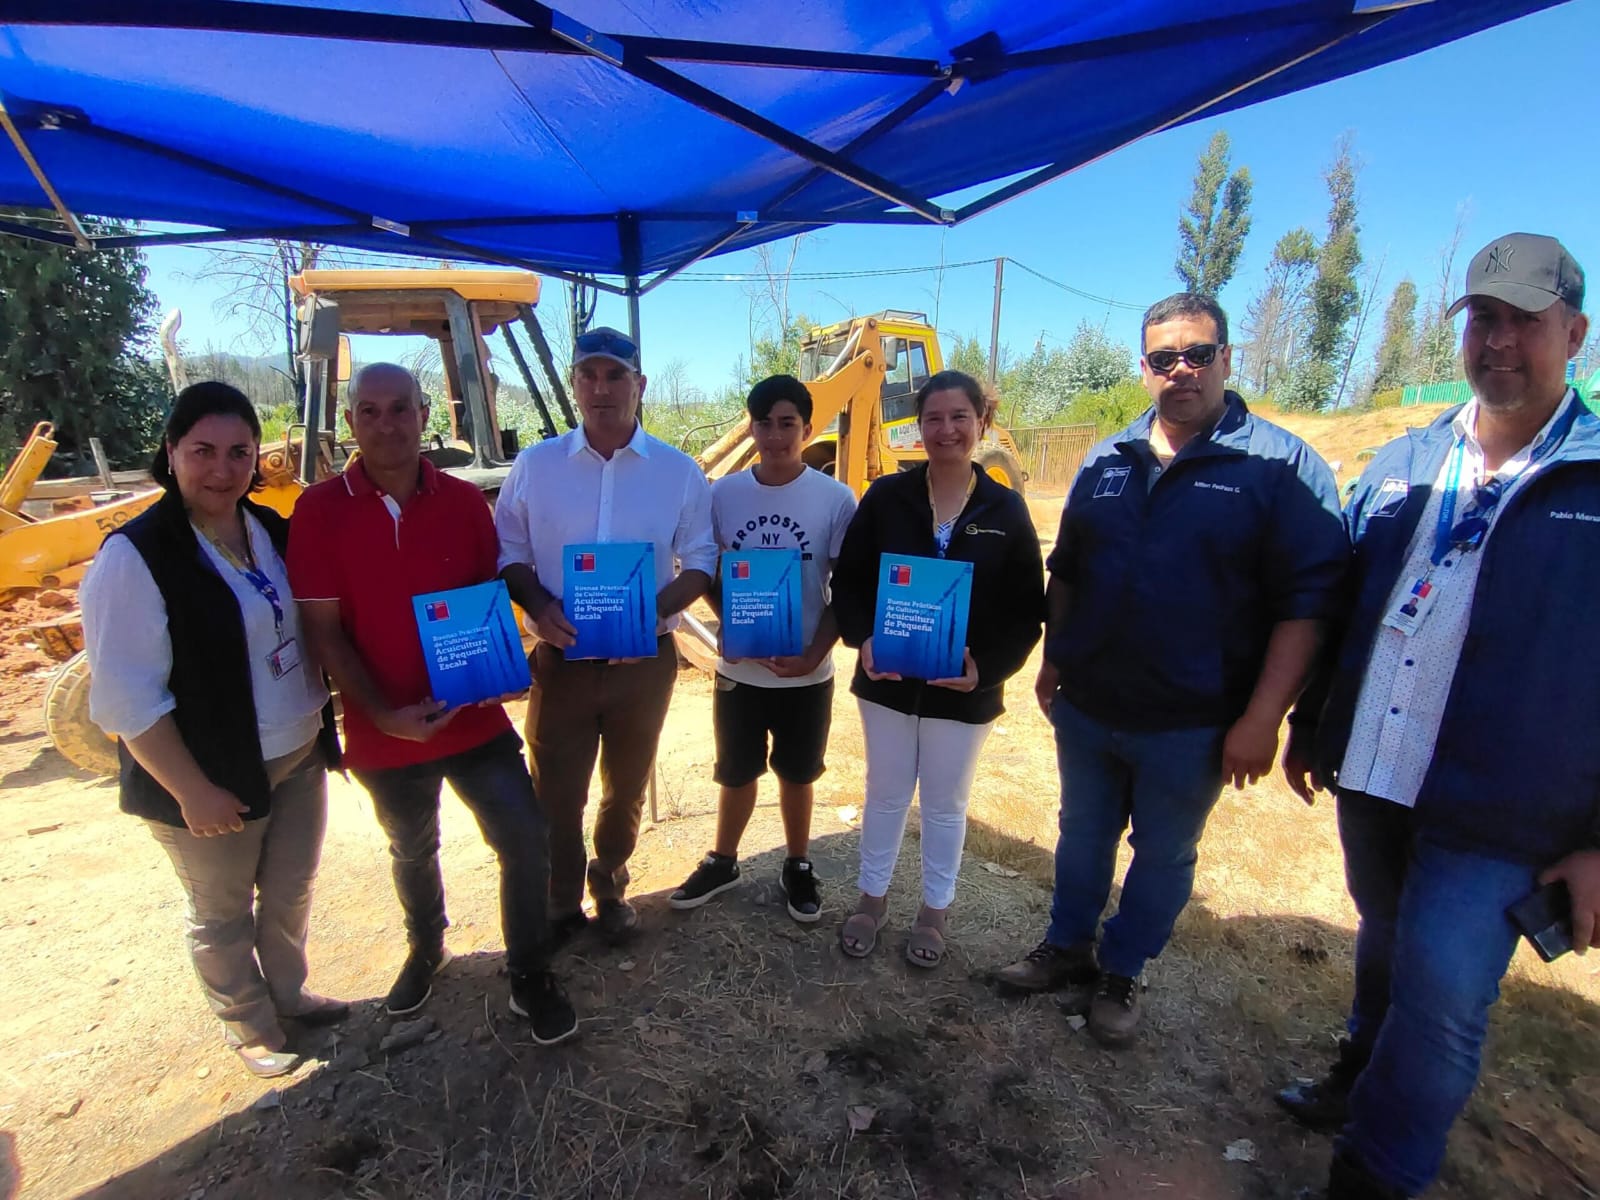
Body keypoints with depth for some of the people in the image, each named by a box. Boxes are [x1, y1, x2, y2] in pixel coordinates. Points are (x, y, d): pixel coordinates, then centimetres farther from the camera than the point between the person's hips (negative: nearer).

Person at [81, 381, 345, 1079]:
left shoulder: (272, 531, 1)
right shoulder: (135, 557, -18)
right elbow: (125, 700, -19)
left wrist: (323, 726, 7)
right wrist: (192, 792, -18)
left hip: (298, 758, 6)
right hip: (211, 782, -5)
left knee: (290, 891, 22)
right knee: (223, 913, 17)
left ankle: (286, 992, 47)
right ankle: (248, 1026, 40)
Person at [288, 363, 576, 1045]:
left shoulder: (464, 501, -3)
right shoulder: (320, 510, -9)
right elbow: (323, 629, -9)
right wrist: (382, 713, -19)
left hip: (477, 719, 1)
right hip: (387, 732, 0)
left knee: (526, 843, -1)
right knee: (413, 852, 23)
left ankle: (529, 976, 23)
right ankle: (426, 949, 52)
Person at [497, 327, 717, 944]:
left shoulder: (678, 471, -3)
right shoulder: (535, 465, -1)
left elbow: (701, 562, -1)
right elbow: (508, 553, 3)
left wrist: (657, 609, -19)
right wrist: (538, 605, -16)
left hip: (645, 660, 0)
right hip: (561, 659, 0)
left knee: (626, 790, 19)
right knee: (556, 794, 10)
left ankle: (609, 887, 45)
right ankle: (560, 905, 35)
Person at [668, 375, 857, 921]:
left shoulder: (836, 499, -10)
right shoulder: (723, 494, -5)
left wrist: (816, 652, -16)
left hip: (806, 671, -1)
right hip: (738, 667, 2)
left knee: (796, 774, 17)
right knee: (736, 772, 18)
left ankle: (798, 867, 39)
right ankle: (722, 861, 41)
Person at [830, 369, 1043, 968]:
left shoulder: (1007, 509, -5)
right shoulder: (886, 496, -5)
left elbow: (1027, 611, -3)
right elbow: (848, 581, -1)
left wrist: (988, 665, -18)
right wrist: (862, 638, -19)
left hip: (965, 690, 0)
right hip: (887, 682, 1)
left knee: (946, 804, 16)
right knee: (885, 794, 17)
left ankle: (934, 911, 38)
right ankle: (872, 898, 39)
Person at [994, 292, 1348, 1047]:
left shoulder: (1282, 466, -10)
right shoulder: (1107, 462, 4)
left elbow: (1308, 600, -13)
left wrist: (1262, 717, -16)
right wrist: (1053, 661, 9)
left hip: (1191, 724, -4)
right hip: (1085, 706, 4)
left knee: (1163, 855, 16)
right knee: (1082, 836, 20)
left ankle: (1121, 975, 38)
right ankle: (1066, 948, 42)